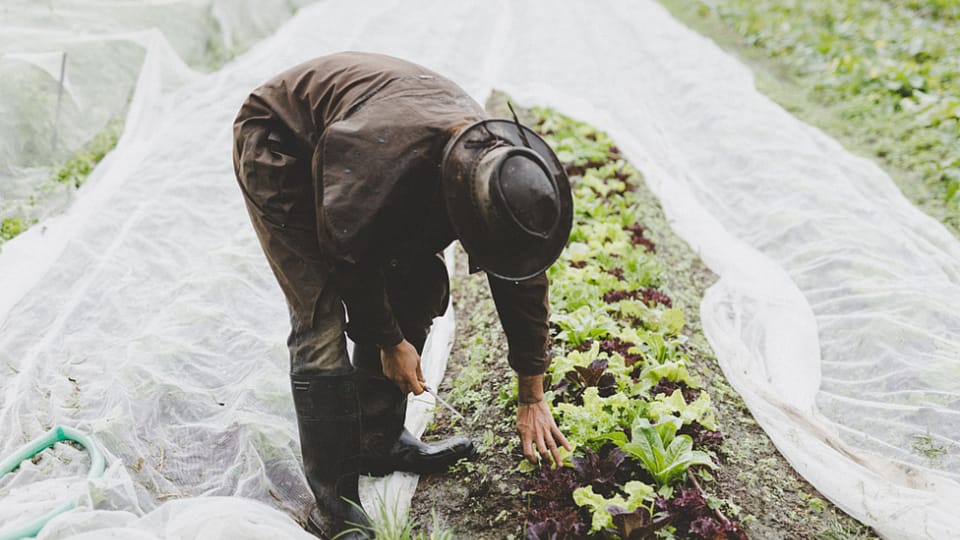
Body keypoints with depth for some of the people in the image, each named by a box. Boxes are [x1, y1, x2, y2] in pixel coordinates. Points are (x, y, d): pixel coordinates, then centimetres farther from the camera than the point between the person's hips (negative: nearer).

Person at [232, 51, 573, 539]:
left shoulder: (502, 165, -20)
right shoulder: (383, 161, -42)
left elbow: (524, 283, -10)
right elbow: (350, 258, -25)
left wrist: (533, 399, -3)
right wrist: (390, 341, -13)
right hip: (277, 146, -6)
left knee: (420, 287, 0)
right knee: (322, 320, -16)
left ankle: (378, 441, 16)